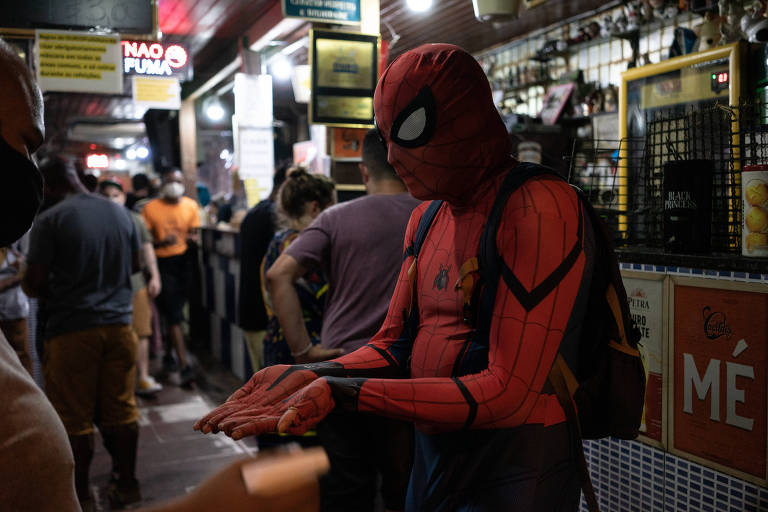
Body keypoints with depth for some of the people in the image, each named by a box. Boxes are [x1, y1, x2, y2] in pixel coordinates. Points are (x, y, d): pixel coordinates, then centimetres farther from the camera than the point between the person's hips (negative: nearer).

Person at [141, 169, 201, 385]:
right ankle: (184, 365, -9)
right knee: (173, 315, -7)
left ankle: (169, 352, 31)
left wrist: (193, 238, -10)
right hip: (162, 263, -4)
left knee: (175, 312, 11)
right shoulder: (150, 208, -2)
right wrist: (163, 241, -22)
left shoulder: (190, 205, 9)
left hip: (184, 261, 4)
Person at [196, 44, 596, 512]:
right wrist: (309, 377, -10)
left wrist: (342, 394, -28)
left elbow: (507, 393, -24)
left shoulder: (539, 209, -18)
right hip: (430, 458, 7)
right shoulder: (426, 220, 9)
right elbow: (393, 346, 8)